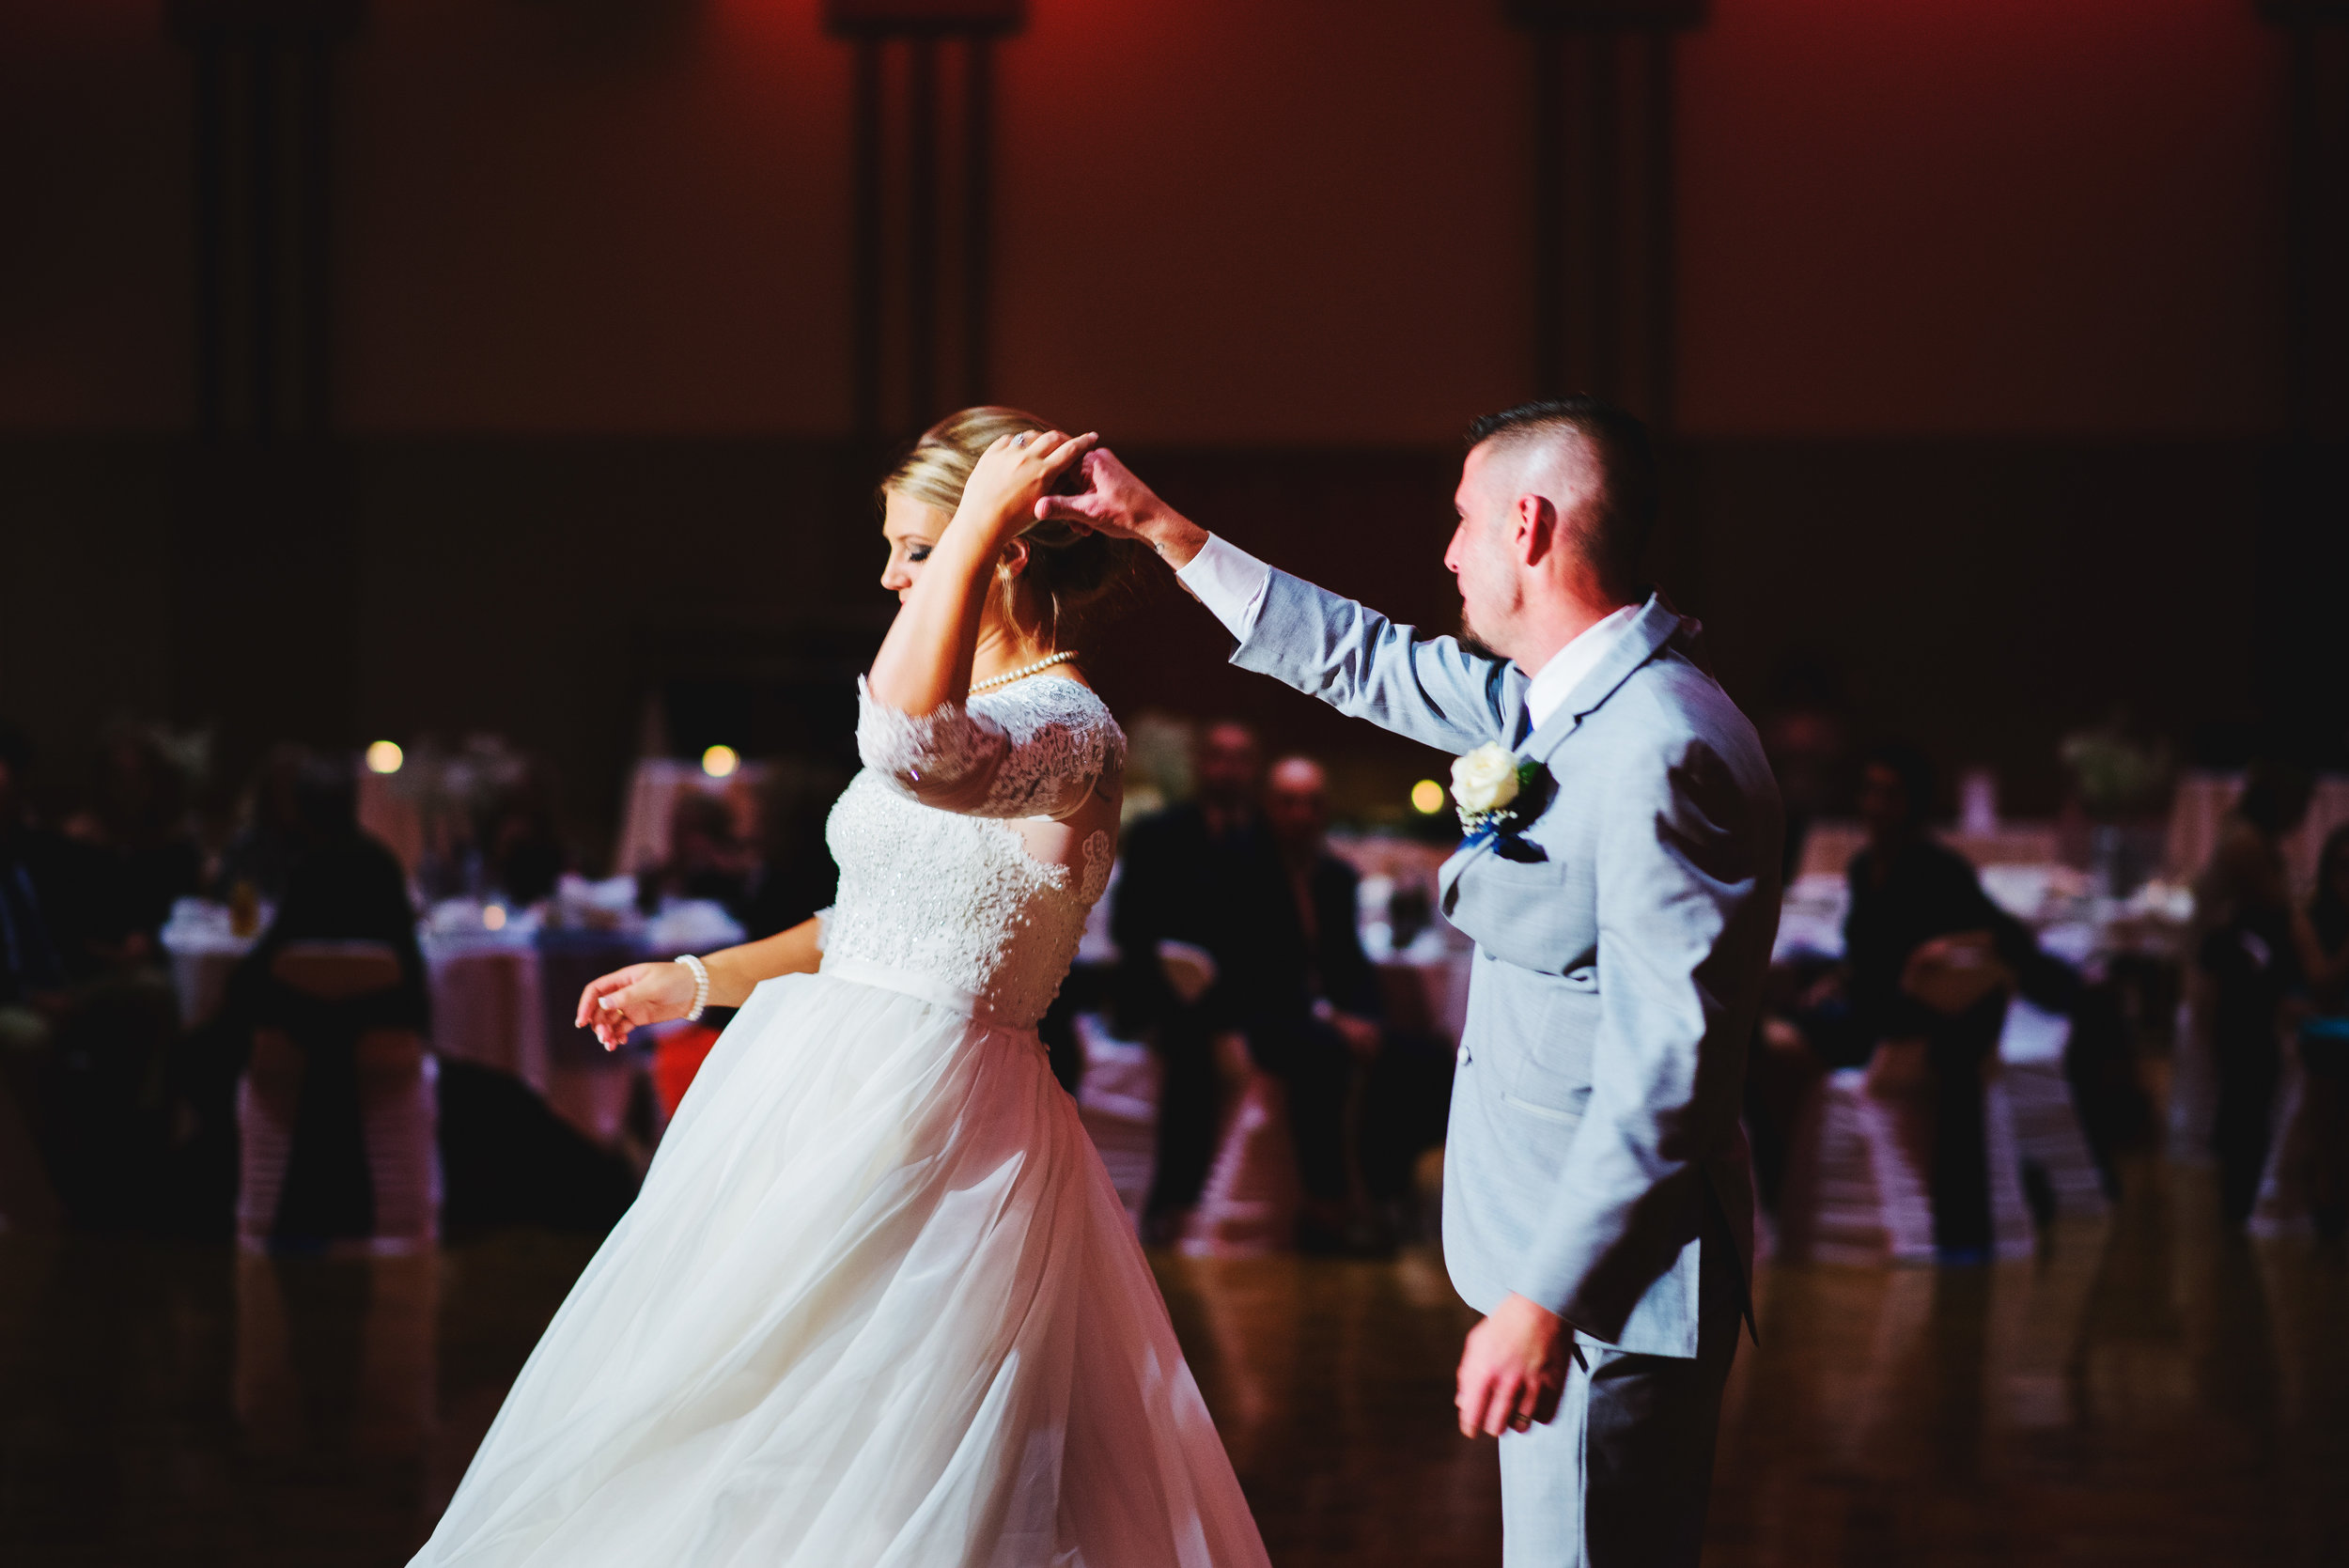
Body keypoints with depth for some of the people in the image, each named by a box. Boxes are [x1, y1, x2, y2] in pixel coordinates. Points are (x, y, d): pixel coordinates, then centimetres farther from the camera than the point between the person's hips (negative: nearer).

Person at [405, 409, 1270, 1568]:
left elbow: (910, 745, -38)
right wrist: (697, 983, 22)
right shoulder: (966, 706, 15)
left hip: (919, 1115, -10)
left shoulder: (1070, 731, -15)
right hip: (814, 1085, 10)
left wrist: (981, 516, -29)